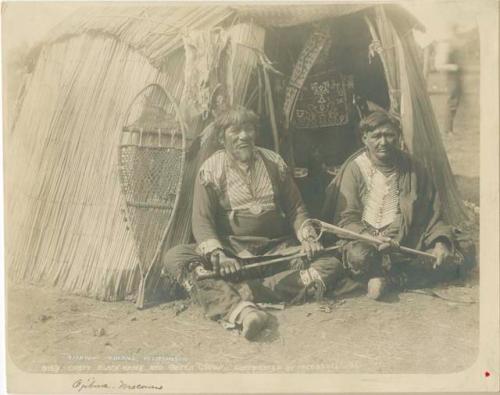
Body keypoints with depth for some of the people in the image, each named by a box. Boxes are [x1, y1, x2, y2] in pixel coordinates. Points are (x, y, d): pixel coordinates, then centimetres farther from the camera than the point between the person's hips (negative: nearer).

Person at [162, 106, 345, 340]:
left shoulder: (274, 163, 7)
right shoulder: (211, 170, -2)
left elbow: (295, 208, 12)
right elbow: (202, 222, -8)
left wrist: (307, 237, -7)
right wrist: (218, 255, -26)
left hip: (275, 249, 2)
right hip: (231, 249, -2)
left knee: (331, 266, -21)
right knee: (175, 258, -29)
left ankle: (243, 292, -35)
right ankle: (239, 310, -51)